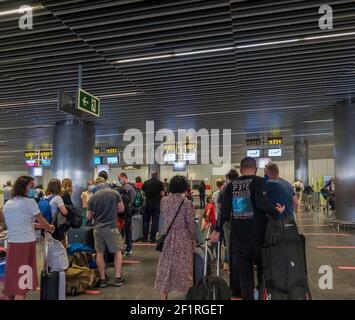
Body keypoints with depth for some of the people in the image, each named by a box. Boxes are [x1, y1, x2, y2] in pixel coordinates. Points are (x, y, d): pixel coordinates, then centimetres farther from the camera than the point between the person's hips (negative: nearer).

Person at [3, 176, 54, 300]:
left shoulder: (7, 204, 13)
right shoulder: (29, 201, -9)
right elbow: (42, 221, -2)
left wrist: (43, 227, 20)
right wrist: (49, 227, 18)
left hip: (12, 243, 7)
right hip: (26, 244, -6)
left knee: (11, 279, 14)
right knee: (22, 282, 0)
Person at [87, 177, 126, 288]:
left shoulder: (93, 197, -2)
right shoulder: (114, 193, -5)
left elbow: (88, 217, 1)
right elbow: (121, 208, 1)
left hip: (97, 228, 2)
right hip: (111, 227, -1)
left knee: (100, 253, 11)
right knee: (117, 251, 10)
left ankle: (102, 279, 16)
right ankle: (118, 278, 9)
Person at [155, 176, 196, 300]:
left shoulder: (164, 200, -4)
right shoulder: (187, 203, -15)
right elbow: (191, 223, -11)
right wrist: (194, 238, 3)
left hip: (167, 238, 3)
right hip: (183, 238, -3)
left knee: (166, 265, 14)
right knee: (183, 266, 11)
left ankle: (164, 295, 22)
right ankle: (187, 292, 23)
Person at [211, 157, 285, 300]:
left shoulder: (231, 185, 4)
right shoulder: (259, 181, -7)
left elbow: (225, 210, 4)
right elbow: (262, 204, -23)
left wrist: (217, 230, 14)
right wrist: (277, 211, -8)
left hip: (239, 238, 3)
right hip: (258, 236, -2)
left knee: (245, 276, 12)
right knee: (263, 271, 21)